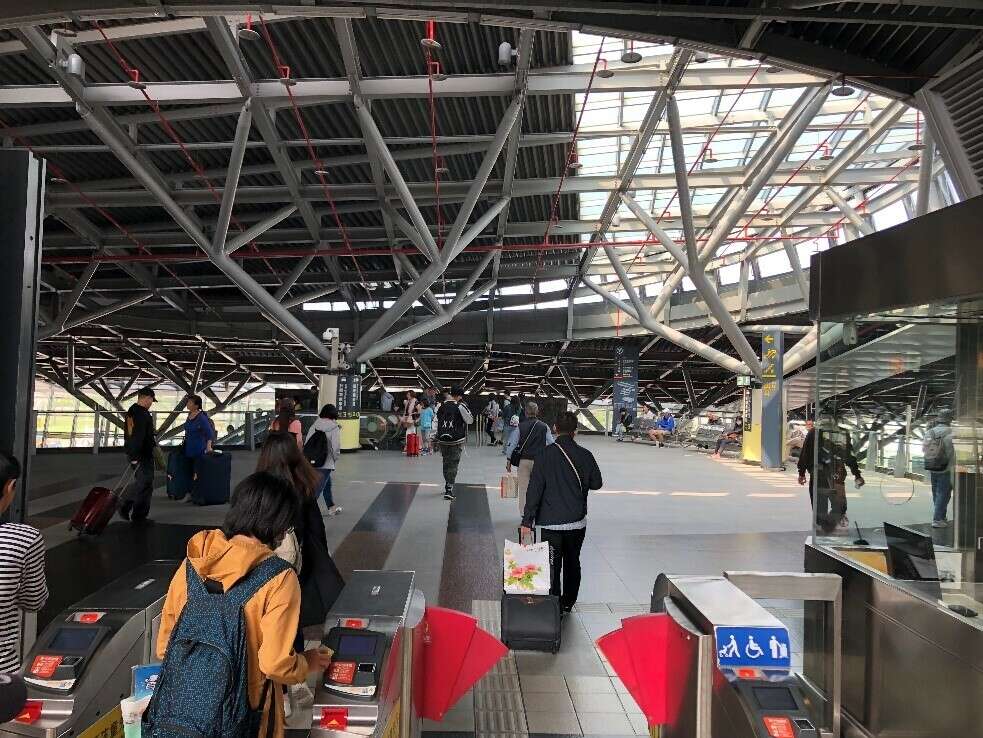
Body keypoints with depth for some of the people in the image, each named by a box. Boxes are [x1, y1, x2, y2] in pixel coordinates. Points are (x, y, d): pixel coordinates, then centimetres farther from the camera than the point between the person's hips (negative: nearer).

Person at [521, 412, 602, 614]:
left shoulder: (546, 454, -11)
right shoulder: (585, 455, -5)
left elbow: (534, 489, -12)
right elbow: (596, 483, 8)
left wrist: (527, 521, -9)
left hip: (551, 521, -3)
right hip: (577, 521, 3)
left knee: (553, 565, 2)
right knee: (572, 562, 19)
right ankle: (568, 603, 30)